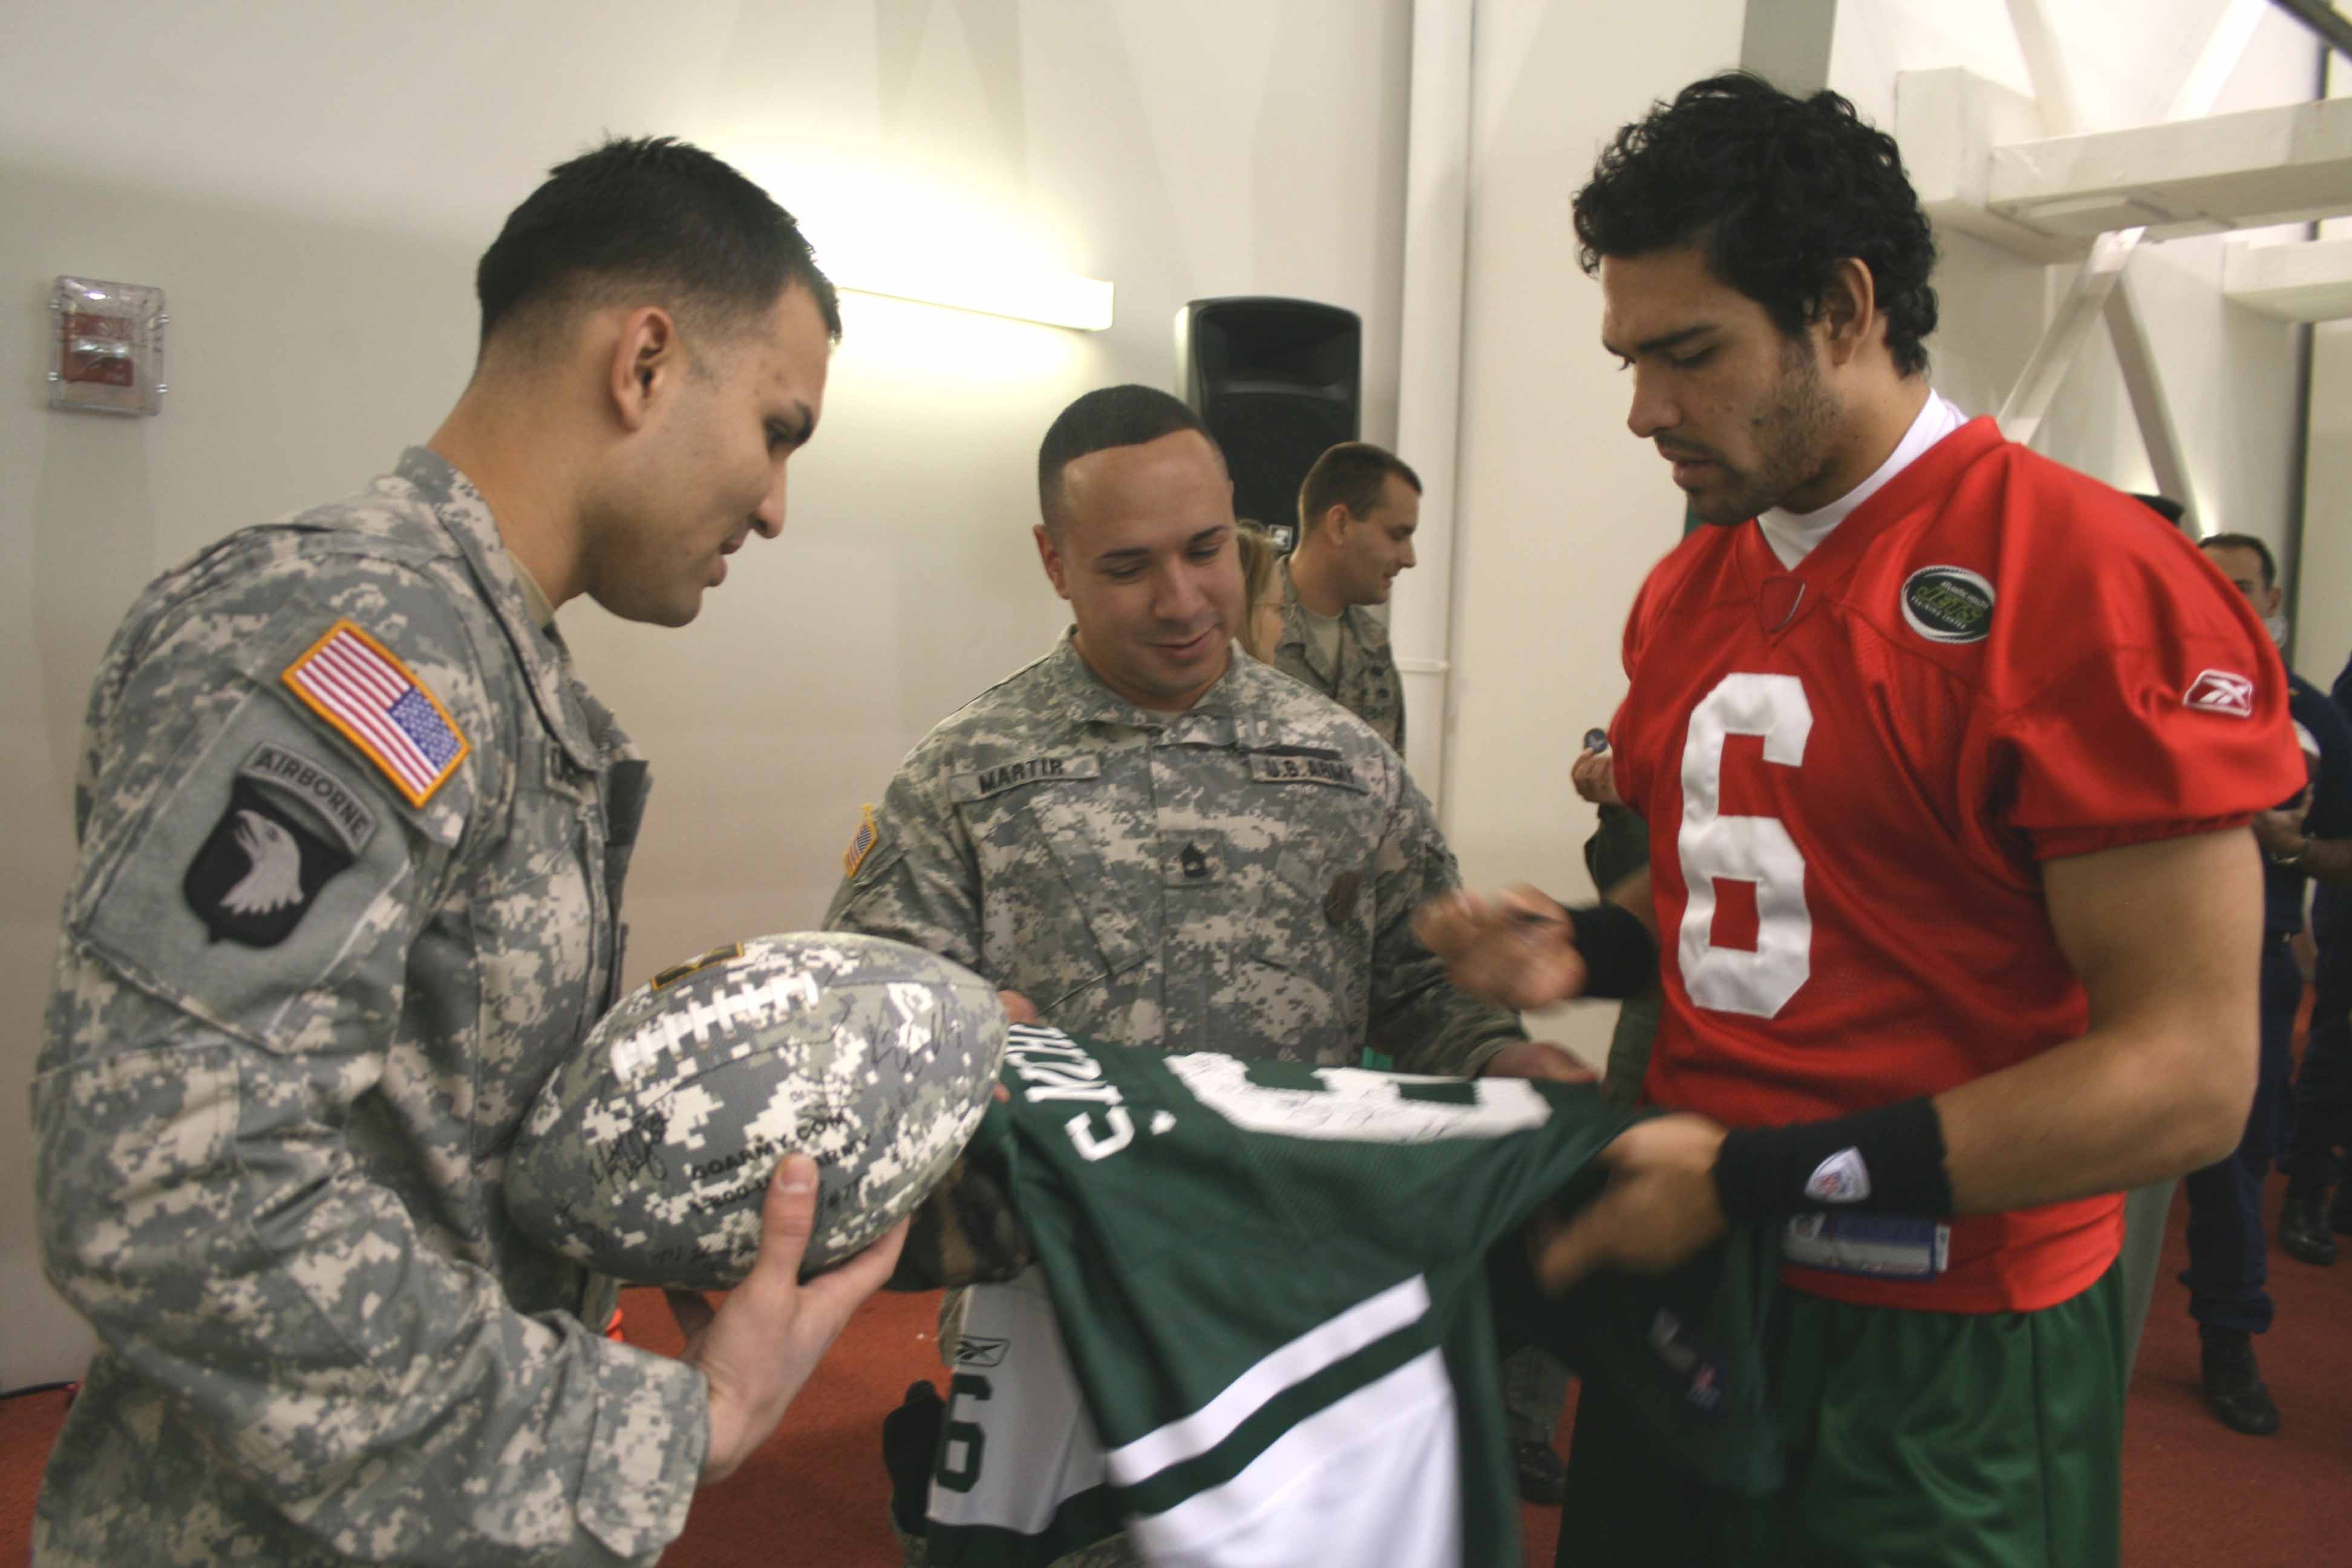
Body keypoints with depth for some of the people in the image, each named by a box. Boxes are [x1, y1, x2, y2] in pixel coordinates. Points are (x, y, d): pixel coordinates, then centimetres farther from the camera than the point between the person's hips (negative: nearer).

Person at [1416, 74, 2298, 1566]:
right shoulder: (1687, 590, 6)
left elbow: (2187, 1075, -19)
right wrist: (1593, 949, -2)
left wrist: (1755, 1181, -21)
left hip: (1943, 1367, -6)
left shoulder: (2095, 584, -17)